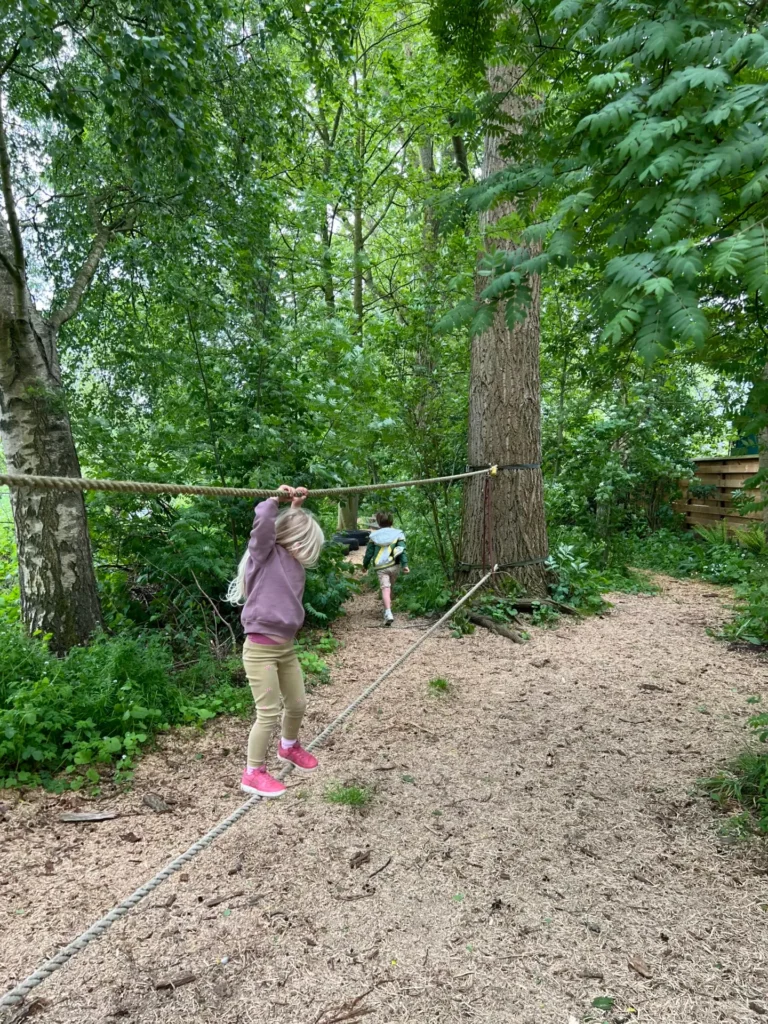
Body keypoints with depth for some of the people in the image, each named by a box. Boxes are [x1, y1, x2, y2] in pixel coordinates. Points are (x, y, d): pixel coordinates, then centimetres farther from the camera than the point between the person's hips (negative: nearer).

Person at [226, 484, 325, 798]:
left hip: (286, 646, 8)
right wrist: (276, 498, -16)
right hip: (261, 648, -8)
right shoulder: (266, 554, -11)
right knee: (268, 713, -2)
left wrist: (296, 506, 13)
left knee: (297, 704, 19)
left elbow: (297, 527, 26)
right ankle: (253, 774, 16)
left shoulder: (293, 560, 9)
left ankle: (289, 747, 47)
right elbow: (263, 522, -29)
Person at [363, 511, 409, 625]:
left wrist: (365, 564, 24)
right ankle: (388, 608, 37)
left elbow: (369, 552, 10)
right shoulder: (398, 534, 5)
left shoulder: (374, 535, 7)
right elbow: (402, 550, -5)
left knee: (385, 588, -9)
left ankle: (388, 613, -27)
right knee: (390, 586, 22)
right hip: (394, 565, 2)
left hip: (381, 567, -2)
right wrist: (405, 564, -9)